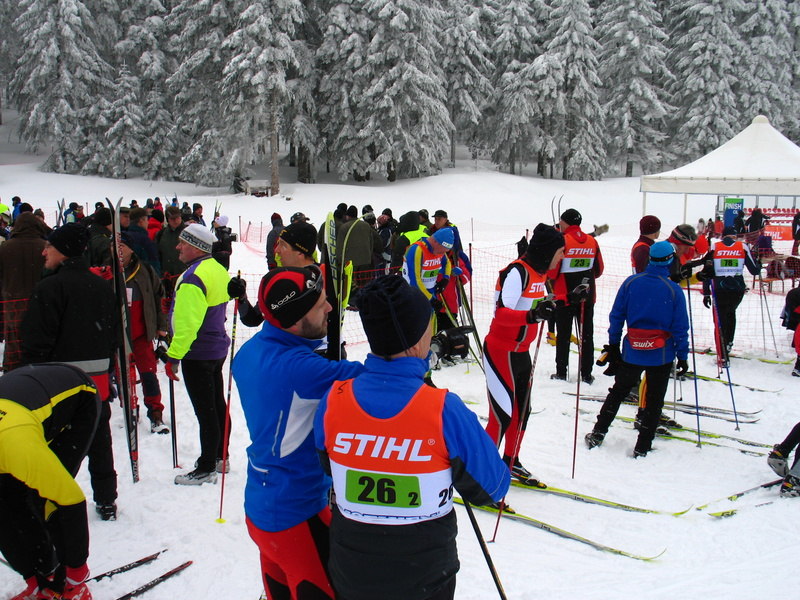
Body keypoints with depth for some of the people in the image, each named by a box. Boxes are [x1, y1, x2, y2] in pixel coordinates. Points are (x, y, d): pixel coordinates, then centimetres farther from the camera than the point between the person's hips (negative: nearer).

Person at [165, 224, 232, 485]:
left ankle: (206, 468, 6)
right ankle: (220, 457, 30)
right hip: (218, 348, 9)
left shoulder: (193, 278, -22)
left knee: (205, 411, -2)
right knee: (217, 404, 18)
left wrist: (174, 356, -21)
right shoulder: (218, 270, 7)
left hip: (197, 354, -9)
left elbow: (187, 322, -26)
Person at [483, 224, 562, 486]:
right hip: (501, 353, -9)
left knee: (522, 410, 17)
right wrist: (531, 315, -47)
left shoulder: (539, 272, 7)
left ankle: (511, 462, 34)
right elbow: (501, 312, -32)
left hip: (521, 352, 9)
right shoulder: (517, 272, -21)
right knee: (502, 416, -9)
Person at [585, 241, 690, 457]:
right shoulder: (674, 290, -10)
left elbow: (616, 316, 0)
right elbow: (680, 328, -7)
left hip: (632, 352, 2)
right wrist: (683, 356, 2)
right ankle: (642, 447, 15)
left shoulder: (630, 282, -4)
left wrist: (613, 346, 9)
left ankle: (598, 433, 19)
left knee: (618, 391, 19)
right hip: (662, 355, -2)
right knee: (654, 400, 11)